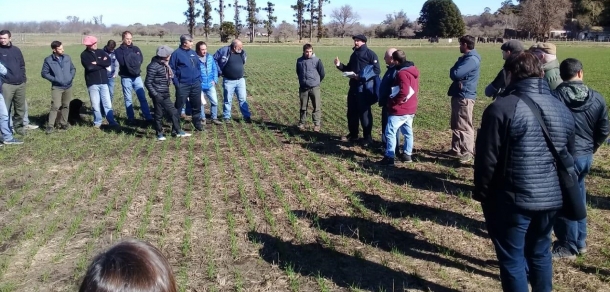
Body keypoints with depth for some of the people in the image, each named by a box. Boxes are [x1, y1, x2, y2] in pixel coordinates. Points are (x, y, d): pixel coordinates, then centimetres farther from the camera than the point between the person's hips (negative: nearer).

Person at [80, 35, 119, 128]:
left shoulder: (101, 52, 7)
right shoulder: (84, 54, -4)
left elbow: (108, 62, -6)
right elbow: (89, 67, -18)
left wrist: (97, 63, -13)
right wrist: (102, 64, -8)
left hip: (103, 82, 3)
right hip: (92, 83, -3)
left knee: (107, 103, 6)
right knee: (95, 104, 3)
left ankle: (112, 121, 13)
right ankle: (97, 122, 16)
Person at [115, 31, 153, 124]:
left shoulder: (136, 48, 9)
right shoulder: (118, 50, 1)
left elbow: (141, 59, -5)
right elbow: (122, 62, -14)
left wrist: (128, 58, -12)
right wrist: (133, 57, -9)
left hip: (137, 77, 2)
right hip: (126, 78, -2)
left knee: (142, 98, 2)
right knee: (128, 99, 4)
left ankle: (148, 117, 5)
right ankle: (131, 118, 12)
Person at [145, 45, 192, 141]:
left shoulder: (165, 64, 7)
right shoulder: (153, 66, -17)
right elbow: (148, 82, -17)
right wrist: (155, 94, -20)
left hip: (165, 95, 8)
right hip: (158, 95, -8)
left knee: (173, 112, 12)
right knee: (159, 115, 4)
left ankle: (177, 131, 22)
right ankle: (159, 134, 17)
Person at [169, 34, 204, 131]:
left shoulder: (193, 53, 11)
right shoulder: (176, 53, -6)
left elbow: (198, 67, 18)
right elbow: (172, 69, -6)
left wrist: (199, 79, 8)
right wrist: (176, 83, -12)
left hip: (196, 84, 5)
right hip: (183, 85, -5)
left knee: (197, 106, 11)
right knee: (179, 106, 1)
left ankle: (197, 124, 24)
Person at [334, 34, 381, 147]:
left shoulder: (370, 54, -7)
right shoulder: (354, 54, 17)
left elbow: (376, 70, -14)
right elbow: (348, 69, 23)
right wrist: (339, 65, 4)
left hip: (364, 87, -8)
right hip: (353, 87, 8)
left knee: (364, 113, -4)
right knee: (351, 112, 13)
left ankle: (368, 137, 3)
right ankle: (353, 134, 25)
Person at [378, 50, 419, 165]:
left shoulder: (402, 73, -20)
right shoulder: (413, 70, 11)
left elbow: (404, 92, -29)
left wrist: (393, 102, -17)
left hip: (400, 109, -10)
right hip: (410, 108, 10)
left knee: (390, 132, -5)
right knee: (408, 132, 16)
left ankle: (389, 157, -5)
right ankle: (407, 154, 24)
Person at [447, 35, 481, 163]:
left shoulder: (472, 59, -17)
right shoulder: (465, 57, 16)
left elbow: (455, 74, -26)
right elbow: (454, 73, 13)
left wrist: (453, 71, -3)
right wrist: (458, 80, -9)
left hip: (465, 96, -10)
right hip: (458, 95, 10)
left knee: (464, 126, -6)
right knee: (456, 125, 16)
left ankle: (467, 152, 0)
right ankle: (456, 149, 26)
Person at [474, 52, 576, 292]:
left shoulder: (502, 108, -15)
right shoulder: (563, 109, 7)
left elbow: (487, 159, -14)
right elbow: (569, 156, 15)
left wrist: (482, 193, -1)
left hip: (512, 199, -6)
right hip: (552, 197, 7)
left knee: (512, 257, 6)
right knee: (540, 252, 22)